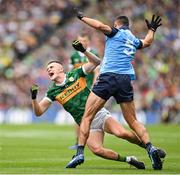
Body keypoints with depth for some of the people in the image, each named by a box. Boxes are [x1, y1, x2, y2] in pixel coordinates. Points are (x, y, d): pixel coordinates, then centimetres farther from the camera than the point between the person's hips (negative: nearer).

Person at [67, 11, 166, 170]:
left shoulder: (117, 33, 4)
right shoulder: (134, 40, 22)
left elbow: (100, 26, -14)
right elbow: (147, 42, 44)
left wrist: (82, 17, -1)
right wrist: (152, 29, 62)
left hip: (108, 76, -5)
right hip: (126, 80, 6)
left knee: (87, 117, -2)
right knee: (133, 121, 12)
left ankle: (80, 152, -12)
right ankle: (150, 148, -7)